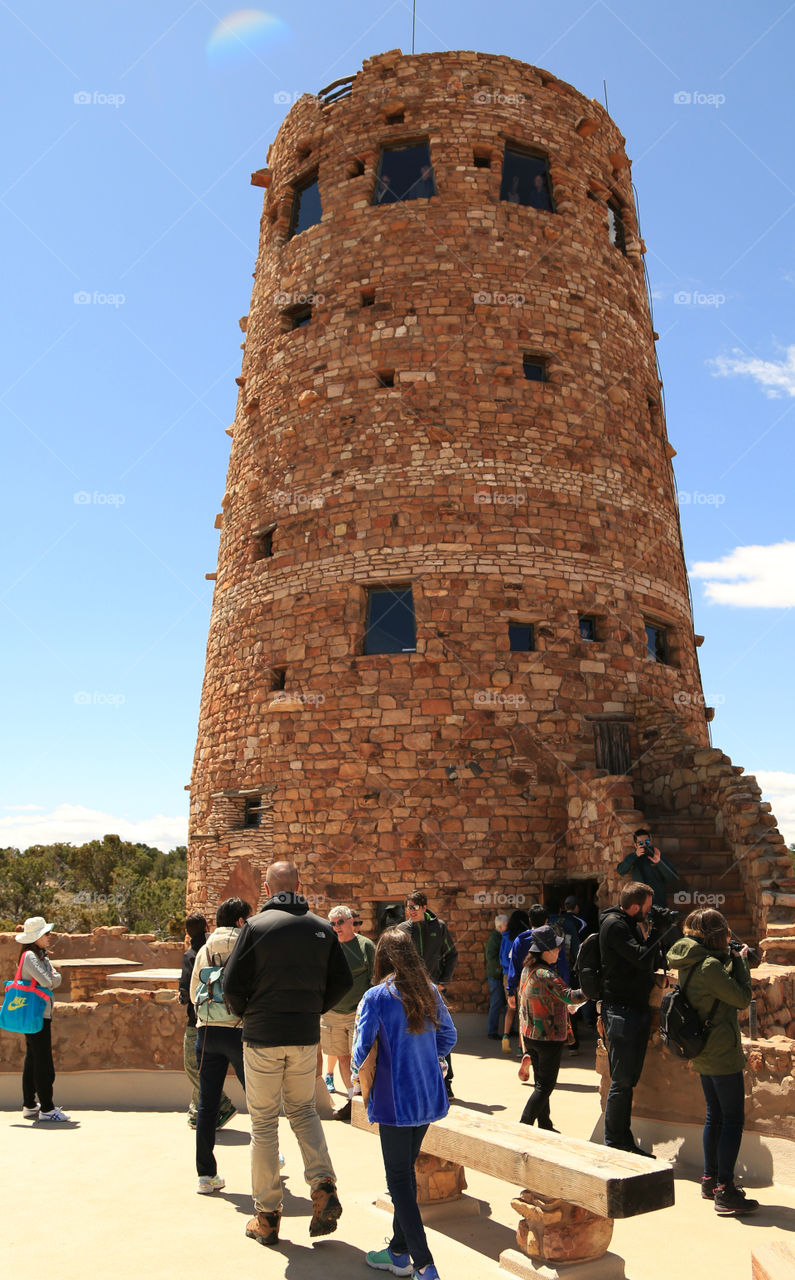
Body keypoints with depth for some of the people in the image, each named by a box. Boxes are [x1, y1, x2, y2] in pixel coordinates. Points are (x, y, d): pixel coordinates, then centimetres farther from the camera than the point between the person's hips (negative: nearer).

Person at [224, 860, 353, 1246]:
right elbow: (343, 981, 2)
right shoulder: (322, 928, 1)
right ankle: (323, 1185, 4)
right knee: (303, 1110, 21)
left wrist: (247, 1014, 8)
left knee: (263, 1123, 9)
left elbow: (233, 983, -11)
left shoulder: (255, 926, -9)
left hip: (262, 1037, -3)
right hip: (306, 1037, 3)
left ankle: (266, 1216, 17)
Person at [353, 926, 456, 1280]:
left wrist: (357, 1073, 7)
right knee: (406, 1171, 19)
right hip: (429, 1096, 6)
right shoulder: (430, 992, 1)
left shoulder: (376, 997, -16)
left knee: (399, 1179, 5)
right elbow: (448, 1035, 9)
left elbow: (362, 1048, -13)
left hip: (395, 1100, -6)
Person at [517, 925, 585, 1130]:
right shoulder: (546, 974, -23)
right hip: (549, 1037, -8)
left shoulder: (527, 969, 5)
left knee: (541, 1082, 17)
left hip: (529, 1035, 8)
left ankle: (544, 1125, 25)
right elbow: (569, 996, -30)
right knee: (546, 1085, 1)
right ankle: (524, 1126, 0)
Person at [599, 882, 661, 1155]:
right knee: (621, 1081, -3)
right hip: (621, 1010, -9)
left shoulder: (631, 924, 15)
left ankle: (624, 1142, 23)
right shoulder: (614, 924, -15)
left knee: (628, 1080, 14)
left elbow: (651, 963, 14)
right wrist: (654, 936, -9)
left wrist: (650, 937, -1)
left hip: (636, 1009, 9)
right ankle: (614, 1144, 6)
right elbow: (643, 959, -24)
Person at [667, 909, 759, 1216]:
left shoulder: (689, 964, 6)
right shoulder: (710, 965, -23)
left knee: (715, 1115, 19)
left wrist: (731, 960, 8)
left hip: (702, 1052, 9)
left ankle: (710, 1180, 27)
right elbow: (742, 998, -15)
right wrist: (740, 961, -5)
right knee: (733, 1118, -2)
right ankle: (725, 1192, 0)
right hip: (722, 1052, -9)